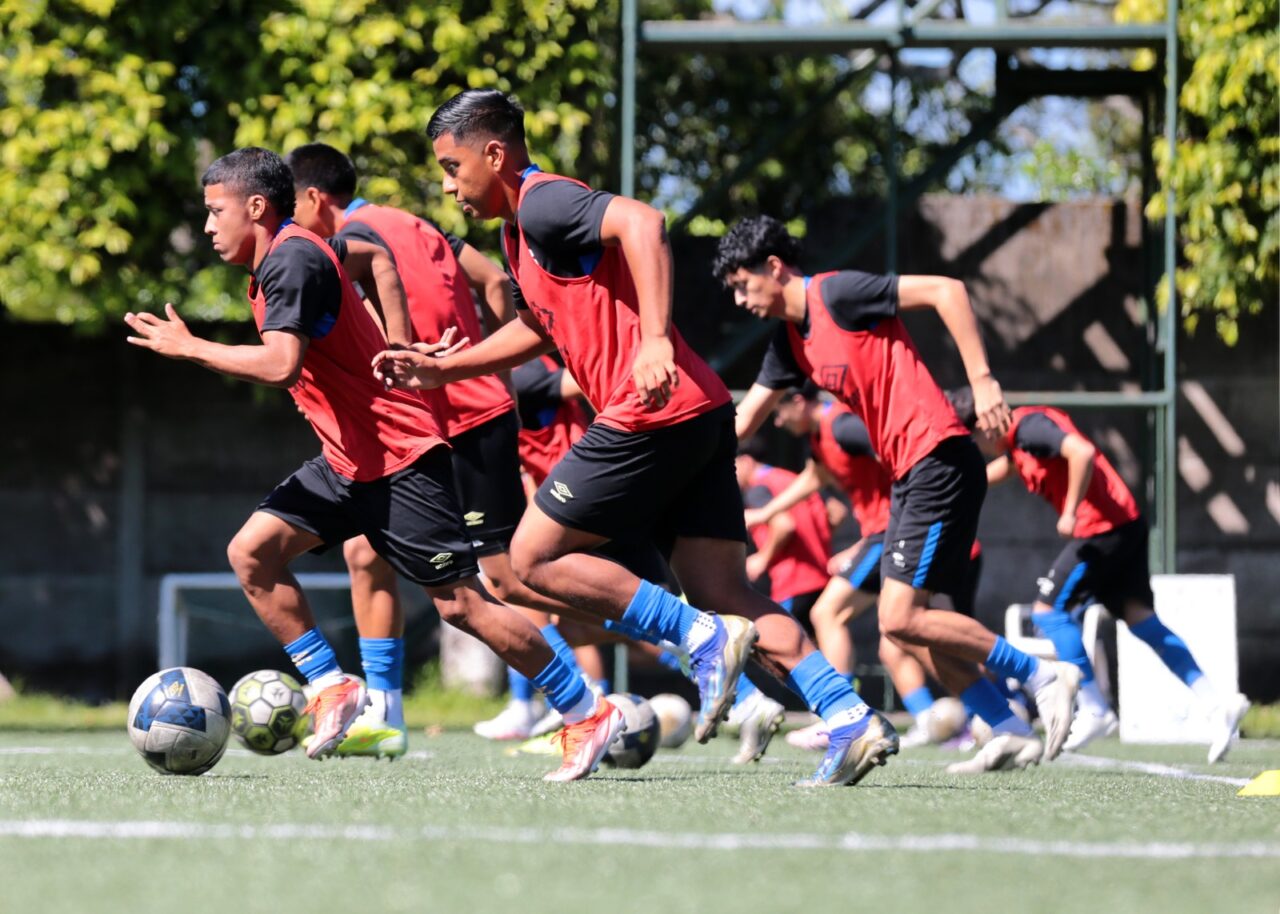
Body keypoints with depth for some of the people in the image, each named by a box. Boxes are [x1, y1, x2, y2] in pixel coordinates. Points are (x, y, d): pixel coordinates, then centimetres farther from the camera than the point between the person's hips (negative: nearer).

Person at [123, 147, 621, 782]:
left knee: (459, 603, -9)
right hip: (348, 459, 10)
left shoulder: (294, 259, -16)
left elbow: (280, 365, -28)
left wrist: (187, 347, -20)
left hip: (399, 455, -10)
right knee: (251, 552, 0)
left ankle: (588, 715, -2)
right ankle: (332, 688, 2)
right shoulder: (277, 265, 14)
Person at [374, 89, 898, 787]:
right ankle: (851, 720, -7)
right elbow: (539, 327, 38)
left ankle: (704, 639, -8)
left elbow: (640, 223, -27)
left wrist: (654, 340, -35)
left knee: (535, 556, 1)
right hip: (702, 416, 10)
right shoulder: (521, 228, 23)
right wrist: (443, 369, 33)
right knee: (723, 593, 5)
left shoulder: (543, 204, -9)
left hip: (651, 415, -10)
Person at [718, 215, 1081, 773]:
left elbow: (946, 291, -17)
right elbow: (741, 422, 22)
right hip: (908, 475, 10)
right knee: (905, 624, 7)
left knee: (901, 618, -14)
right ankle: (1011, 733, 9)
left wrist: (981, 380, -20)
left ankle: (1043, 676, -4)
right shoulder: (790, 341, 16)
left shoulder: (836, 295, -11)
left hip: (940, 461, -10)